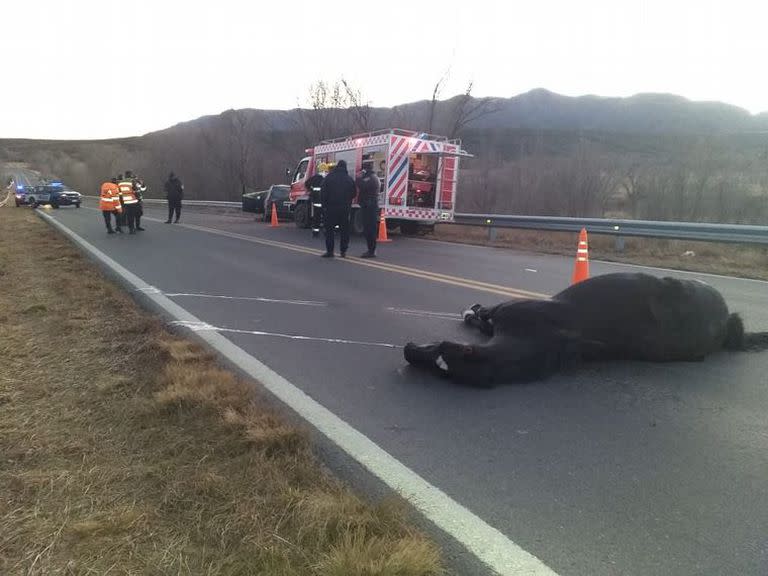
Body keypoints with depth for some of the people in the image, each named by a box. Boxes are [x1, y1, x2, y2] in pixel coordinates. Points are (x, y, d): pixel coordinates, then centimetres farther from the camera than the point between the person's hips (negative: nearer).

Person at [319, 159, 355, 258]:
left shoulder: (329, 177, -3)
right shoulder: (349, 179, 1)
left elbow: (323, 192, -6)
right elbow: (354, 193, 7)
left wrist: (324, 204, 2)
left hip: (331, 207, -2)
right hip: (345, 208, 2)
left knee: (330, 229, 4)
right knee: (344, 229, 9)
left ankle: (330, 251, 1)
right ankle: (343, 251, 10)